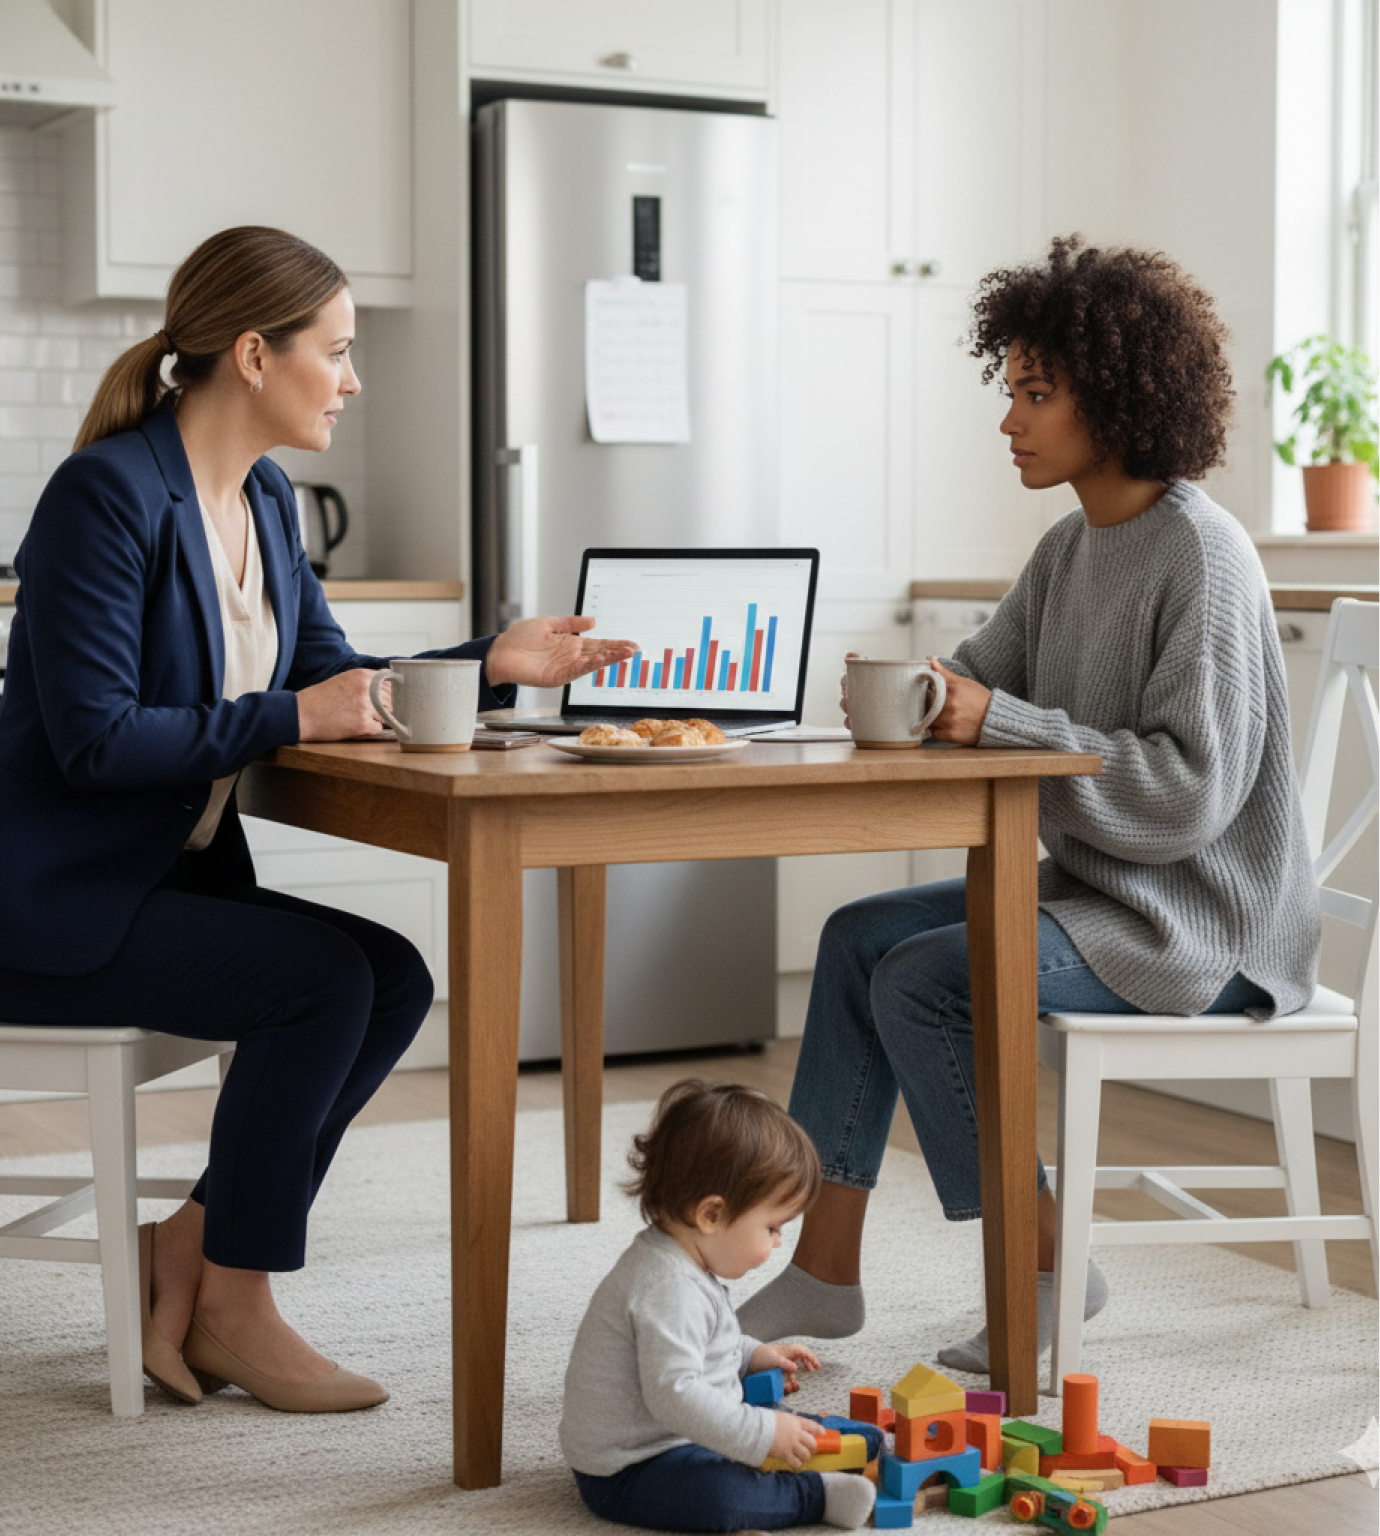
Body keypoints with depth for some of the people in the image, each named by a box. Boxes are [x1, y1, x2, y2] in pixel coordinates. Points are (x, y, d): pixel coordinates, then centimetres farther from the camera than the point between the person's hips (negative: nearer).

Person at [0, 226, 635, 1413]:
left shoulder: (265, 499, 10)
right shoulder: (108, 493, -18)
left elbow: (330, 679, 16)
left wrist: (491, 666, 4)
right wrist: (290, 718, -22)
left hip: (178, 874, 9)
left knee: (396, 980, -8)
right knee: (325, 977, -23)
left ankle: (190, 1247, 2)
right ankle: (232, 1302, -6)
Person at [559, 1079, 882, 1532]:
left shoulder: (682, 1265, 7)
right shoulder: (667, 1289, -29)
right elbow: (672, 1393, -36)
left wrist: (753, 1356, 15)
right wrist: (764, 1433, -32)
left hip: (684, 1436, 11)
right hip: (625, 1473, -11)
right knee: (720, 1494, -40)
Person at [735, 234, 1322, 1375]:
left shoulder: (1202, 559, -18)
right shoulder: (1072, 548, 11)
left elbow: (1192, 791, -24)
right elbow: (980, 685, 12)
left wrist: (1000, 723, -25)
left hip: (1207, 927, -9)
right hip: (1100, 888, 10)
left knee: (920, 977, -20)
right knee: (861, 935, 2)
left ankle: (1041, 1267, -5)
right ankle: (826, 1270, 2)